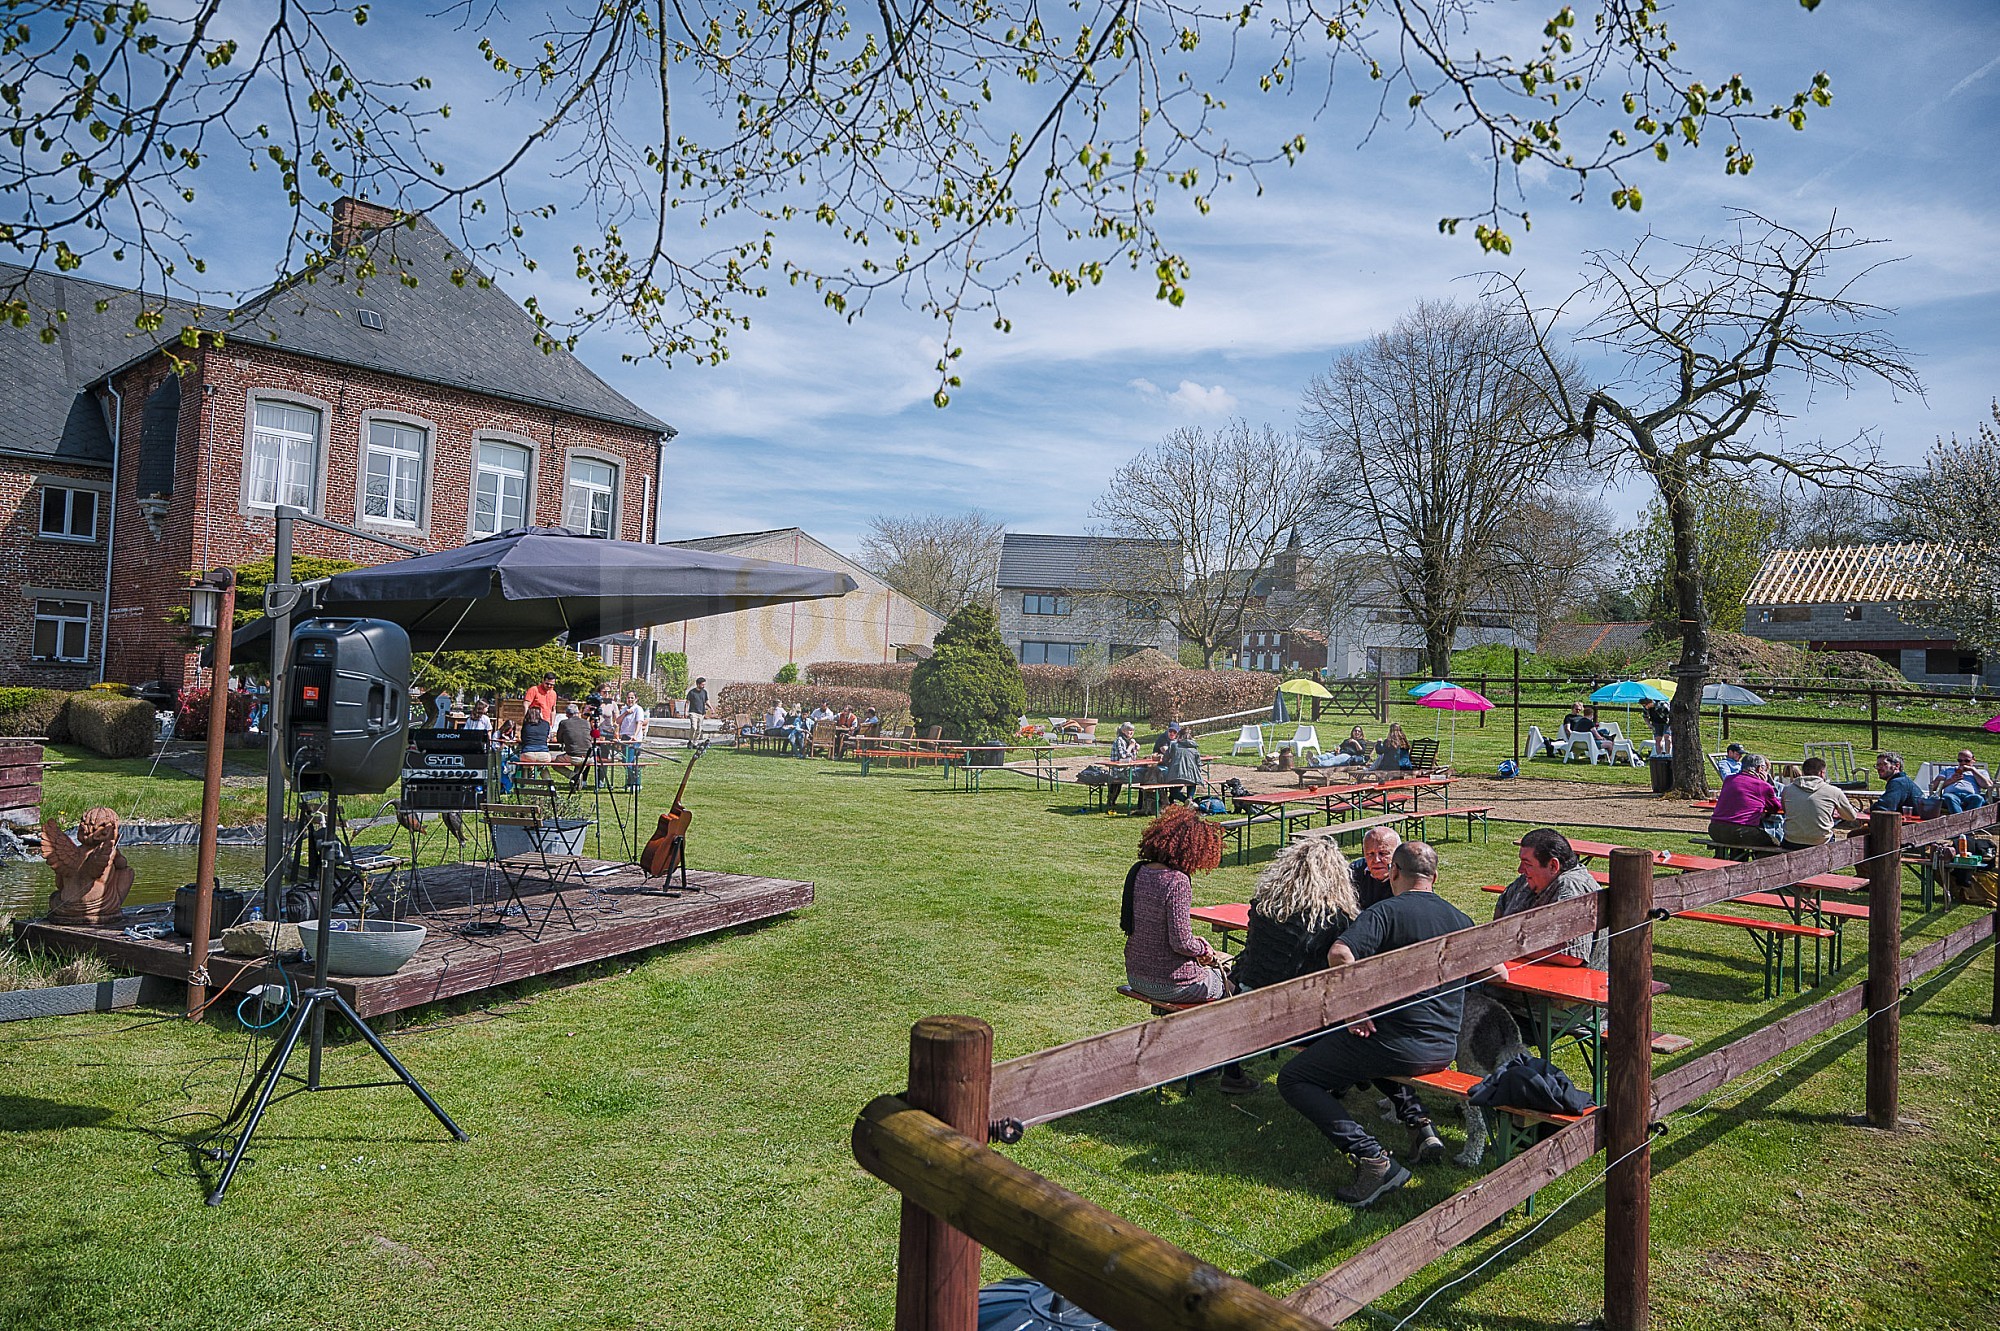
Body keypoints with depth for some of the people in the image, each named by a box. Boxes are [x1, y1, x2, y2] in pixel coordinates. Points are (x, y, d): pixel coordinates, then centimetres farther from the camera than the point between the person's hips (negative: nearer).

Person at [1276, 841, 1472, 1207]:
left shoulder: (1386, 911, -13)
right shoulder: (1461, 920, 6)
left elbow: (1339, 954, -30)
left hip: (1402, 1047, -7)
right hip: (1444, 1050, 7)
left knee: (1293, 1080, 1)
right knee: (1374, 1049, 38)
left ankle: (1372, 1159, -14)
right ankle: (1421, 1125, 20)